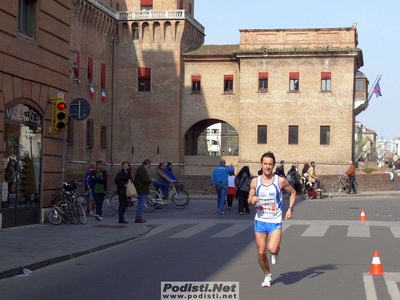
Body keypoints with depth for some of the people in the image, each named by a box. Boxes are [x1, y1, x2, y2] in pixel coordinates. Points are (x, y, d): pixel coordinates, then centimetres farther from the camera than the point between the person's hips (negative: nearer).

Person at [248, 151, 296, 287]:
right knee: (261, 252, 5)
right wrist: (252, 200, -15)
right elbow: (249, 200, 9)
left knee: (272, 249, -21)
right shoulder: (255, 181, -1)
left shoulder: (280, 181, -7)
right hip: (260, 221, 2)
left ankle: (275, 253, 17)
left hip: (275, 221, -2)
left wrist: (290, 208, -3)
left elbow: (292, 193, 9)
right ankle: (267, 276, 29)